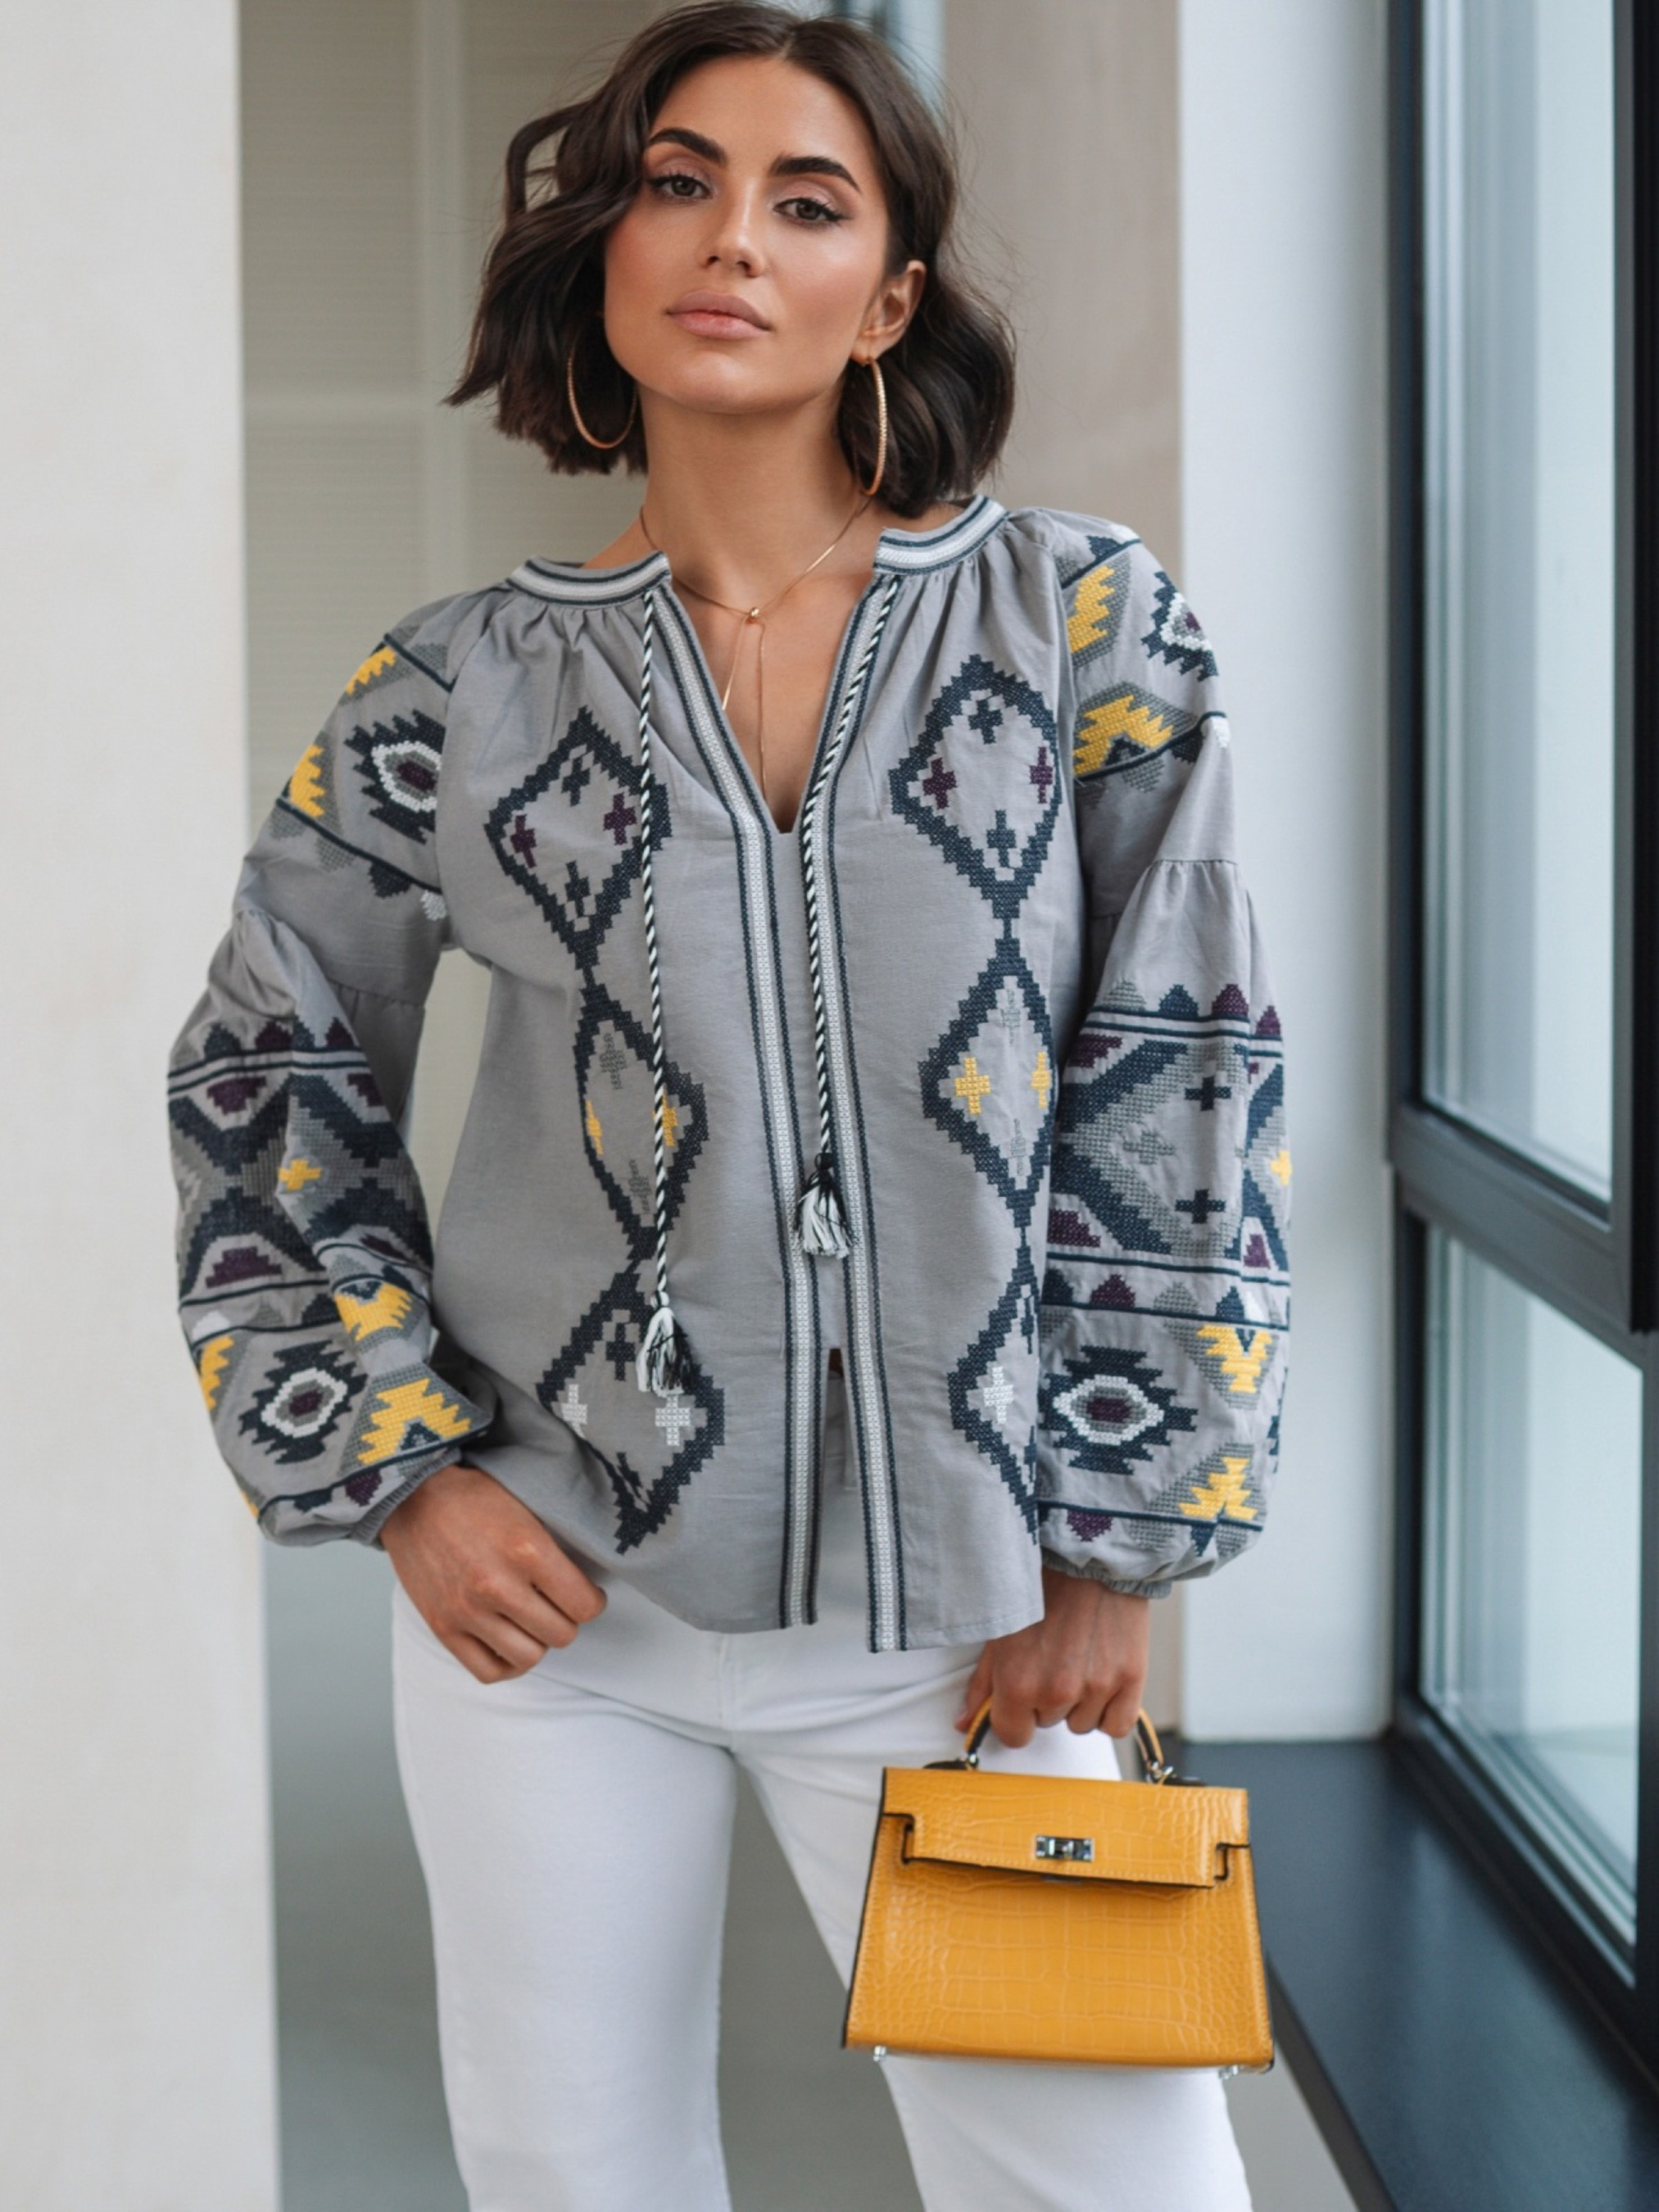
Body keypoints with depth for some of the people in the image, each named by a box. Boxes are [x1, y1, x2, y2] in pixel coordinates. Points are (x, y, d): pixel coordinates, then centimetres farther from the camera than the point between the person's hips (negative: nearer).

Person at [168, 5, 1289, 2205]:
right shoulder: (463, 694, -1)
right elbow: (269, 1073, 10)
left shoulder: (1088, 625, -3)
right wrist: (395, 1468, 1)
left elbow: (1182, 1087, -1)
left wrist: (1112, 1547, -2)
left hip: (956, 1608, -1)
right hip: (546, 1595, 1)